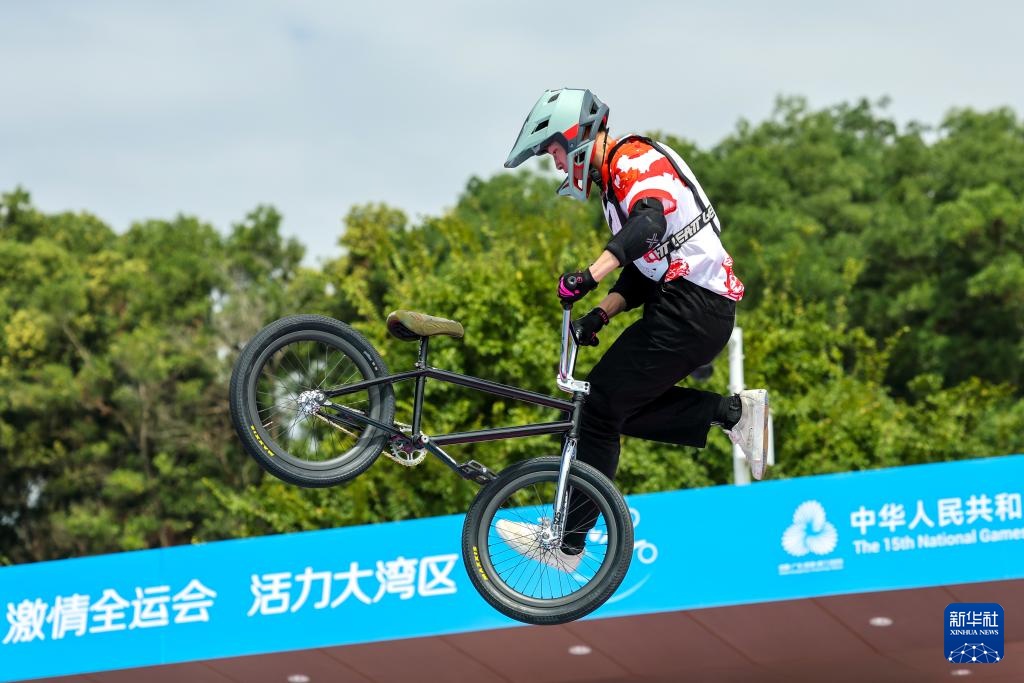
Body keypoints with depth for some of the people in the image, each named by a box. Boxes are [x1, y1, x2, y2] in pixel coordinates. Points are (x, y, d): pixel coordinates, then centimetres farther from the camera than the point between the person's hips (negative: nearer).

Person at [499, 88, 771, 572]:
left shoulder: (634, 159, -8)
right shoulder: (616, 178, 24)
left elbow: (649, 224, -29)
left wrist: (591, 275, -42)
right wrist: (600, 314, 7)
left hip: (691, 309, -10)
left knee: (602, 407, -8)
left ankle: (567, 542, -5)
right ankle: (733, 412, 7)